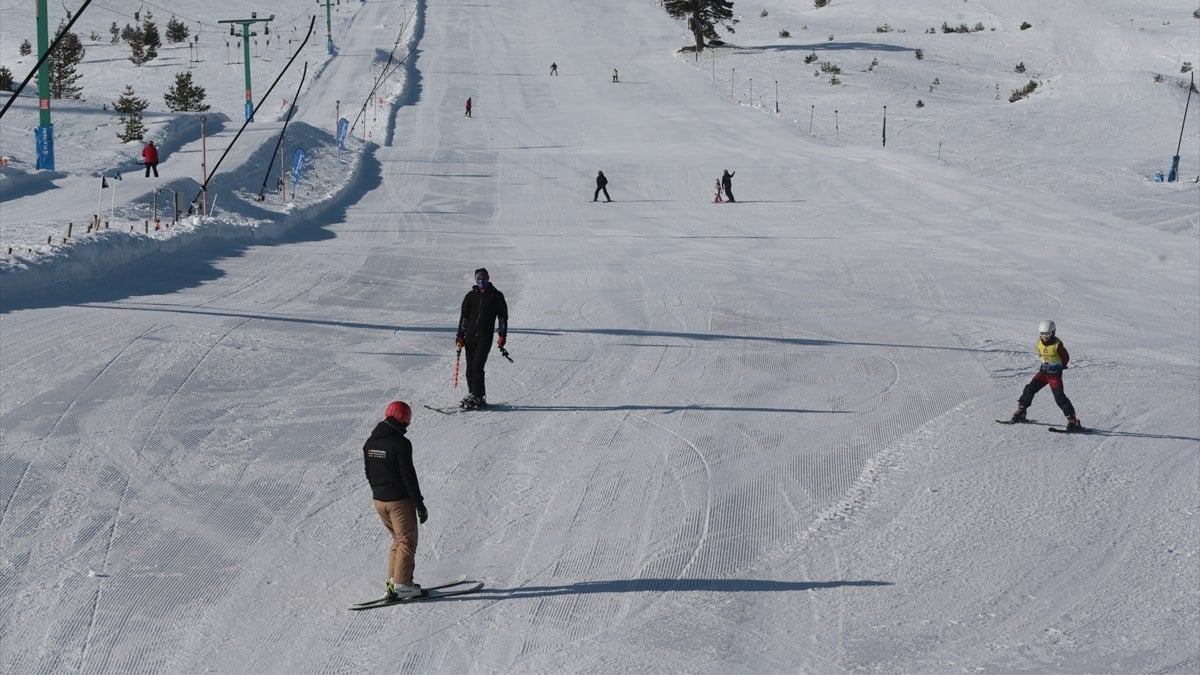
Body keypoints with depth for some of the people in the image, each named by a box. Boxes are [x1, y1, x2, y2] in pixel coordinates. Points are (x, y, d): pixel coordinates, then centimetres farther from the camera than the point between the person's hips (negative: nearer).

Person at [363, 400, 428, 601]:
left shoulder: (370, 443, 6)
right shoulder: (401, 443, -17)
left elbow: (369, 473, 13)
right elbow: (409, 476, -17)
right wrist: (420, 504, -11)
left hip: (379, 500, 7)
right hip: (400, 501, -7)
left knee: (399, 539, 20)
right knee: (407, 541, 2)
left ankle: (393, 579, 18)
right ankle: (401, 585, -3)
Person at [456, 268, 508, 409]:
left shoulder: (496, 296, 4)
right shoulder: (471, 296, 12)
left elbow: (503, 316, 6)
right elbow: (464, 317, 13)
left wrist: (502, 335, -1)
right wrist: (460, 336, 7)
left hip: (485, 337, -4)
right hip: (470, 336, 4)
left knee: (477, 366, -14)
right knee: (470, 367, 2)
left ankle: (477, 396, -13)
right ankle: (474, 394, 11)